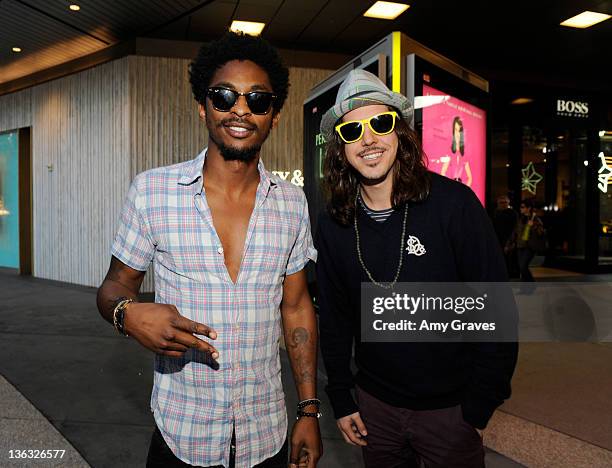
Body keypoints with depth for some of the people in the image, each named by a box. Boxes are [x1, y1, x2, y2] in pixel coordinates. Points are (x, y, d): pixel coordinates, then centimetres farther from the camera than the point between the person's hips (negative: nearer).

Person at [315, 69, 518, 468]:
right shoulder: (333, 224, -5)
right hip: (375, 404, 3)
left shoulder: (454, 203, -16)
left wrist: (478, 409, -11)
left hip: (451, 408, -3)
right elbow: (334, 317, 4)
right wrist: (341, 399, 4)